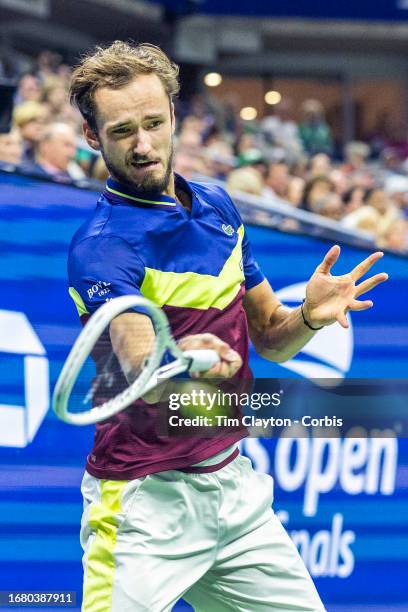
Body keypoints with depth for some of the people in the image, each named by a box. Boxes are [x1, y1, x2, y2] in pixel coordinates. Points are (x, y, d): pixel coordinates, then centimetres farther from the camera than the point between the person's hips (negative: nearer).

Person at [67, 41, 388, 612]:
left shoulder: (218, 207, 7)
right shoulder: (100, 247, -16)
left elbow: (269, 338, 14)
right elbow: (137, 362, -34)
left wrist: (309, 316, -9)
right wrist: (178, 360, -57)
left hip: (237, 488, 7)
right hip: (147, 500, -7)